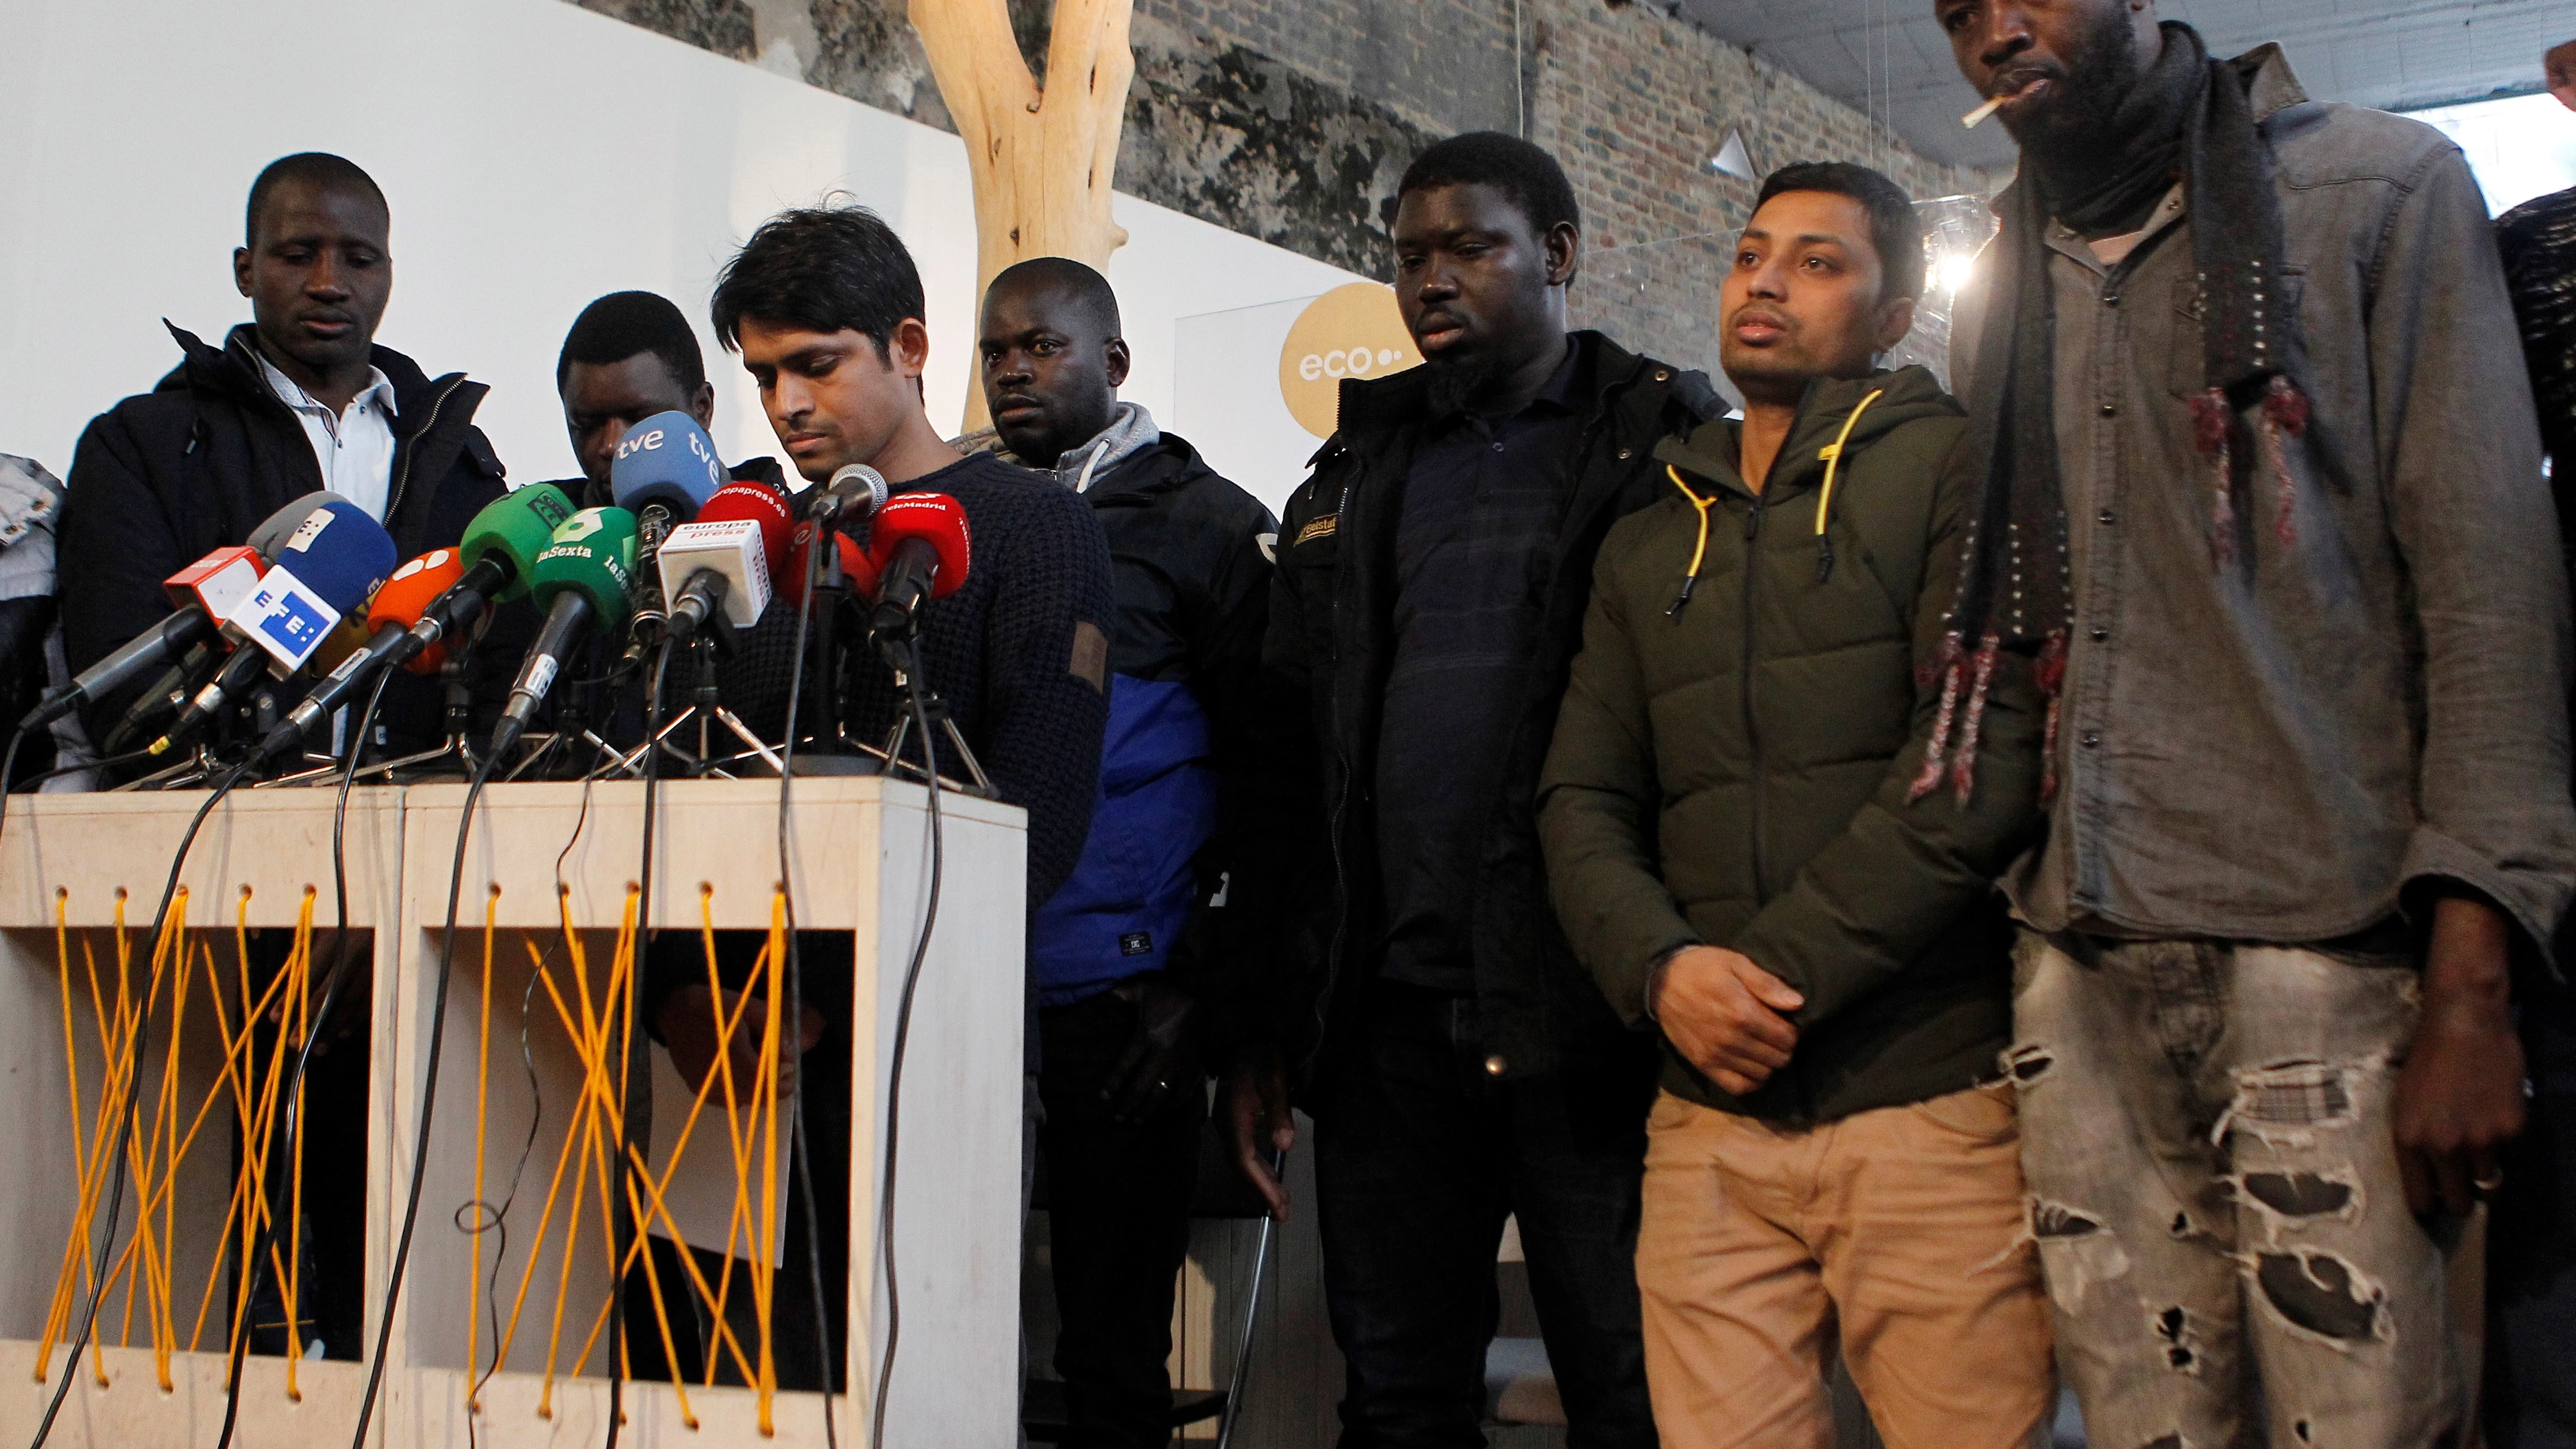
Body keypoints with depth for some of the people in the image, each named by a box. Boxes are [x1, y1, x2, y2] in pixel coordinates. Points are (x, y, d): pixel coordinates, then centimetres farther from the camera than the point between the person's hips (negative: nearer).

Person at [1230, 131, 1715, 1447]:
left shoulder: (1667, 452, 4)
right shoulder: (1356, 478, 18)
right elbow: (1288, 761, 17)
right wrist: (1262, 1022, 11)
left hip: (1589, 1020, -4)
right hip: (1389, 1018, 5)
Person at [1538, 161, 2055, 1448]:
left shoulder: (1953, 464, 3)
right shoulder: (1648, 546, 21)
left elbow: (1988, 755, -9)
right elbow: (1582, 801, 14)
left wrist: (1783, 971, -12)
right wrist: (1662, 970, -7)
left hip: (1931, 1101, -4)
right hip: (1710, 1120, 4)